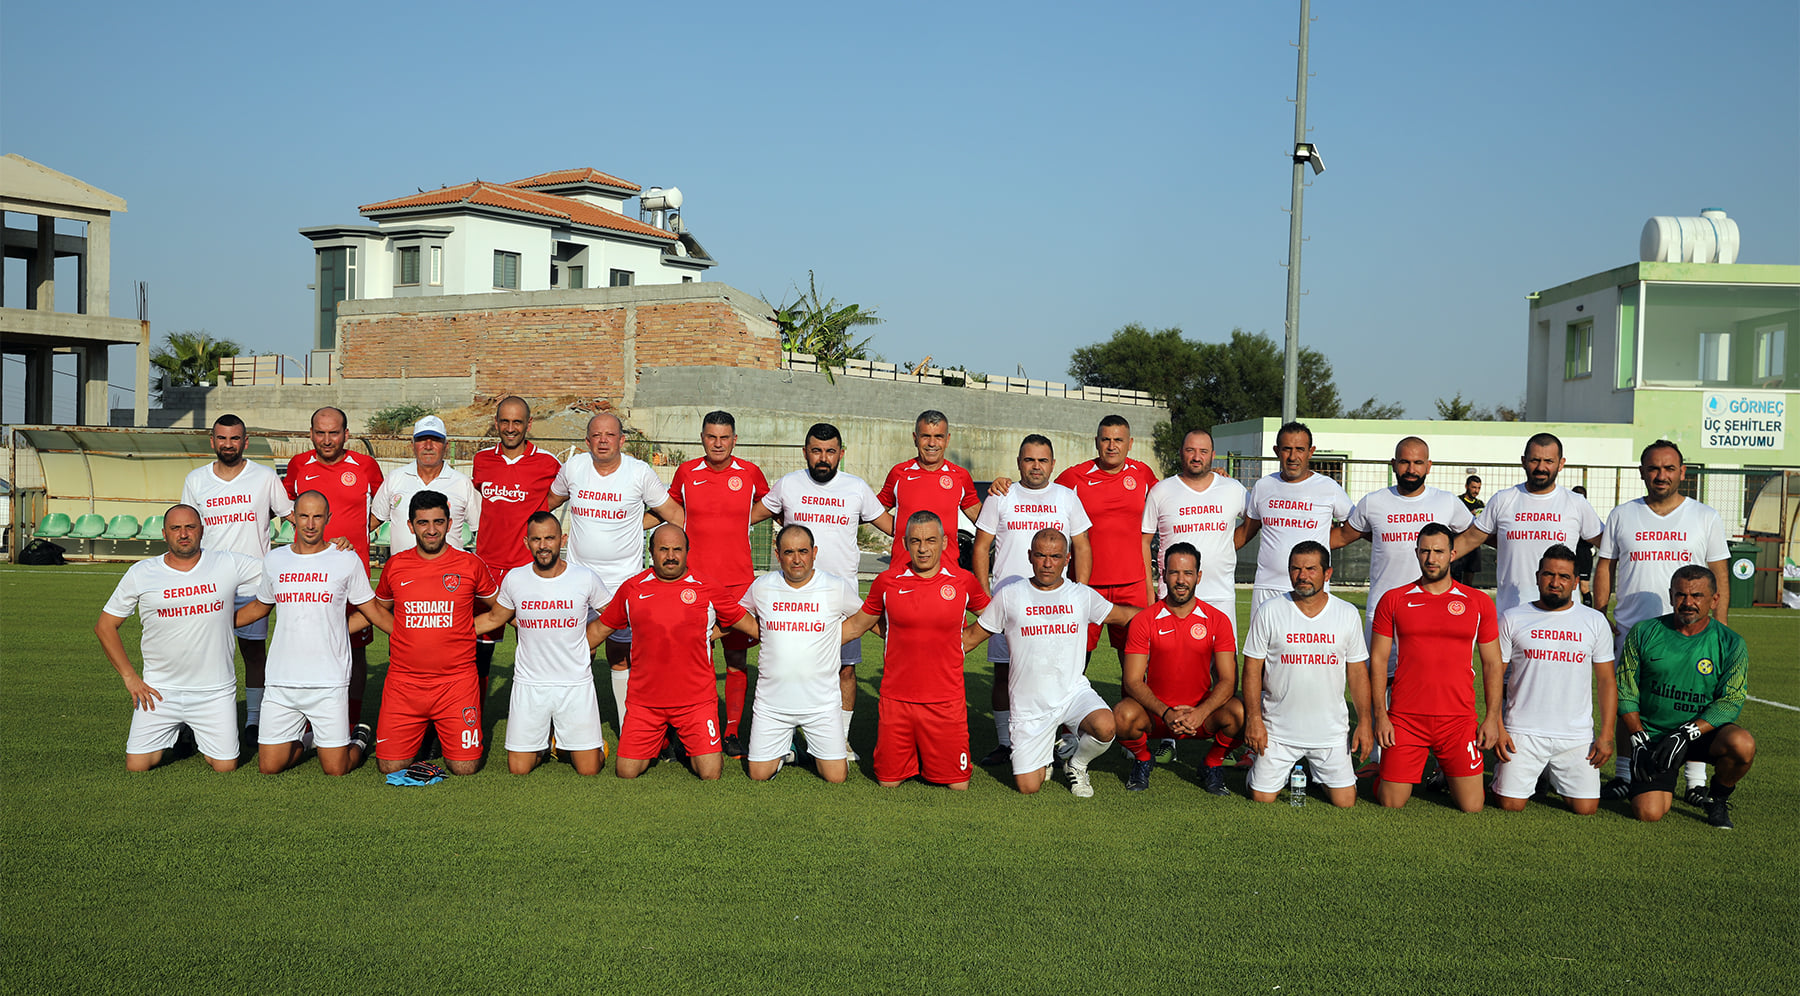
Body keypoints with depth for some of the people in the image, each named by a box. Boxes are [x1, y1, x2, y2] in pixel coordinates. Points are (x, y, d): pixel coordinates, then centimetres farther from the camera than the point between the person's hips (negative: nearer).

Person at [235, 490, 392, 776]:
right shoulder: (274, 560, 8)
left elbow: (374, 611, 8)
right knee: (269, 767, 2)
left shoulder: (347, 560, 1)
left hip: (329, 683, -3)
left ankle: (360, 739, 30)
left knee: (336, 769, -3)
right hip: (282, 682, 3)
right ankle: (305, 738, 33)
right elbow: (259, 608, 25)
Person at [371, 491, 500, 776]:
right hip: (403, 681, 1)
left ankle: (445, 736, 26)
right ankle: (422, 733, 26)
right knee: (390, 766, -4)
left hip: (456, 681, -1)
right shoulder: (395, 566, 5)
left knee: (465, 768, -6)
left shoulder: (470, 564, 0)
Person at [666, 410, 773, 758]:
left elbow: (769, 504, 20)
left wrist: (740, 520, 9)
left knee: (737, 657, 3)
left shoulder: (750, 473, 2)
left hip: (738, 580, 0)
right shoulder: (686, 472, 3)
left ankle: (733, 730, 12)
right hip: (694, 577, 0)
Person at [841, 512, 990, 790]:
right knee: (888, 782, 3)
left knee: (958, 785, 1)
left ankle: (928, 760, 31)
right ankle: (911, 757, 34)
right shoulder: (886, 582, -1)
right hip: (896, 701, 0)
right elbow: (856, 626, 13)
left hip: (946, 702, 0)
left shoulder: (963, 582, -2)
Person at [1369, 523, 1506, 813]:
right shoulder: (1393, 600, 4)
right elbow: (1377, 660, 4)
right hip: (1405, 719, -1)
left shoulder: (1479, 602, 7)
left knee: (1472, 807, 0)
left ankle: (1445, 772, 30)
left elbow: (1492, 663, 10)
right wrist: (1380, 715, -4)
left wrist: (1493, 717, 2)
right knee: (1391, 804, -2)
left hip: (1459, 720, 1)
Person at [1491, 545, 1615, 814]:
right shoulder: (1512, 620, 3)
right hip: (1523, 732, -1)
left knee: (1586, 809, -7)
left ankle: (1555, 778, 24)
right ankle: (1518, 776, 23)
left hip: (1577, 736, 1)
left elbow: (1606, 682, 9)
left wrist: (1606, 735, 0)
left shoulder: (1595, 621, 8)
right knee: (1511, 805, -10)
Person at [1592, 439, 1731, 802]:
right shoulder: (1622, 516, 8)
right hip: (1630, 630, 1)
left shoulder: (1706, 518, 6)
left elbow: (1719, 577, 6)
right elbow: (1605, 568, 11)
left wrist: (1720, 629, -1)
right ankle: (1623, 775, 14)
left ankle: (1697, 781, 8)